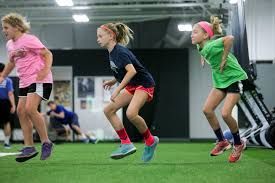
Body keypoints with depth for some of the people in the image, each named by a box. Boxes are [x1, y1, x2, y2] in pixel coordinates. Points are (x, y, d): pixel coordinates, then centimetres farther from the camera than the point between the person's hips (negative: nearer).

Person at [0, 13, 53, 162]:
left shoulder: (29, 40, -11)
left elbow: (47, 54, -11)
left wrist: (46, 70, -25)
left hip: (39, 79, -9)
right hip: (24, 81, 9)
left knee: (30, 108, -22)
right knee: (21, 111, 0)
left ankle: (46, 143, -10)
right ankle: (29, 147, 5)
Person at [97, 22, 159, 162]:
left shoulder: (120, 51, -20)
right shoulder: (112, 53, 8)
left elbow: (132, 71, -30)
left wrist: (117, 90, -29)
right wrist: (113, 81, 11)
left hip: (144, 84, -10)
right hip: (132, 86, 10)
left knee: (131, 113, -30)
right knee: (109, 110, 1)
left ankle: (150, 141, -6)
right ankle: (126, 144, 0)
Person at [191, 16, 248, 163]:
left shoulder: (209, 46, -28)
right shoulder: (201, 47, -2)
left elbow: (229, 39, -43)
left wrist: (224, 59, -32)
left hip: (234, 78, -9)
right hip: (220, 80, 9)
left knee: (225, 113, -18)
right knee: (207, 109, -2)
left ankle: (238, 144, 4)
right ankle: (222, 142, 13)